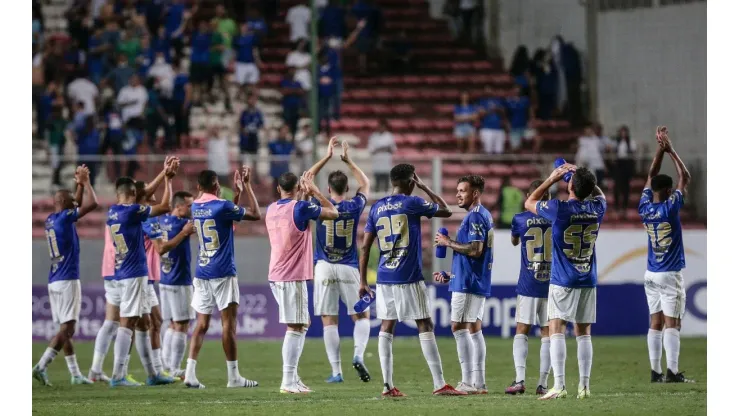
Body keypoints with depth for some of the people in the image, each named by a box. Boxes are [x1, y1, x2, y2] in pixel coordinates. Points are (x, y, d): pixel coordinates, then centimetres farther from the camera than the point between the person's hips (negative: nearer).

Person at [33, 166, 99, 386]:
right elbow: (92, 203, -13)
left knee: (66, 328, 9)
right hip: (67, 281, -9)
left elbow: (76, 206, 32)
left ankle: (75, 374, 11)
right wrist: (85, 182, 0)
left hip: (55, 281, 9)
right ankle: (41, 366, -19)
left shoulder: (50, 220, 13)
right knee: (66, 328, -9)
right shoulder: (63, 218, -11)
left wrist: (80, 185, 26)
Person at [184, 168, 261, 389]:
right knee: (229, 322, -2)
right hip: (222, 272, -6)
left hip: (201, 272, 6)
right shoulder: (221, 206, -11)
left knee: (201, 324, 6)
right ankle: (234, 376, -2)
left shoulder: (196, 208, 10)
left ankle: (190, 373, -4)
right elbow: (256, 214, -3)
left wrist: (237, 192, 24)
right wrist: (247, 187, 3)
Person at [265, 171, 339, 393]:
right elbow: (333, 213, 0)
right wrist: (315, 191, 9)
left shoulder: (271, 210, 11)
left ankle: (293, 376, 13)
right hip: (293, 278, -8)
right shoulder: (300, 208, -11)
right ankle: (288, 382, -10)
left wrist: (304, 194, 34)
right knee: (295, 328, -6)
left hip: (276, 277, 8)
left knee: (302, 323, 16)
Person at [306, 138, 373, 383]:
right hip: (349, 269, 0)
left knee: (329, 321, 1)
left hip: (324, 268, 0)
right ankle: (358, 355, -15)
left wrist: (327, 156, 11)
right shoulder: (354, 207, -2)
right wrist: (348, 161, 19)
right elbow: (365, 184, 18)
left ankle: (336, 371, -3)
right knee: (362, 316, 10)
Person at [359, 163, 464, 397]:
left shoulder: (376, 208, 9)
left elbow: (365, 248, 8)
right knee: (425, 326, -1)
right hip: (409, 277, -4)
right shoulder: (412, 203, -4)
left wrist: (363, 281, 12)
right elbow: (446, 211, 10)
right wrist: (424, 187, 16)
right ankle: (440, 385, -3)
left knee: (386, 328, 7)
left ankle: (387, 385, 0)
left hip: (385, 278, 4)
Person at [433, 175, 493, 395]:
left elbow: (475, 250, -24)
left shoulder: (475, 216, -14)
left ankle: (468, 382, -11)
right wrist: (450, 275, 23)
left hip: (468, 284, -10)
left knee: (459, 328, -9)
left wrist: (449, 243, -12)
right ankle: (479, 383, 11)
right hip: (477, 283, 10)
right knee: (474, 330, 10)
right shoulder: (483, 216, 18)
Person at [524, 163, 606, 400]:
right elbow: (599, 194, 26)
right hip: (588, 282, 4)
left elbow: (529, 203, 5)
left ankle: (559, 386, -14)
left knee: (556, 331, -5)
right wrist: (581, 175, 23)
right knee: (583, 334, 8)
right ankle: (584, 386, 5)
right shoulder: (597, 208, -1)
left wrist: (552, 180, 11)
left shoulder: (559, 209, -13)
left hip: (562, 282, -4)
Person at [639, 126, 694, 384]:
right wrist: (670, 150, -1)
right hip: (670, 274, -6)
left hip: (652, 275, 6)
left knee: (655, 322, 7)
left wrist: (660, 149, 12)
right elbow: (685, 178, -6)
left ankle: (655, 371, 5)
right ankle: (672, 372, -13)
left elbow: (651, 176, 13)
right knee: (672, 323, -8)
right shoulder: (670, 208, -14)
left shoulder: (645, 208, 1)